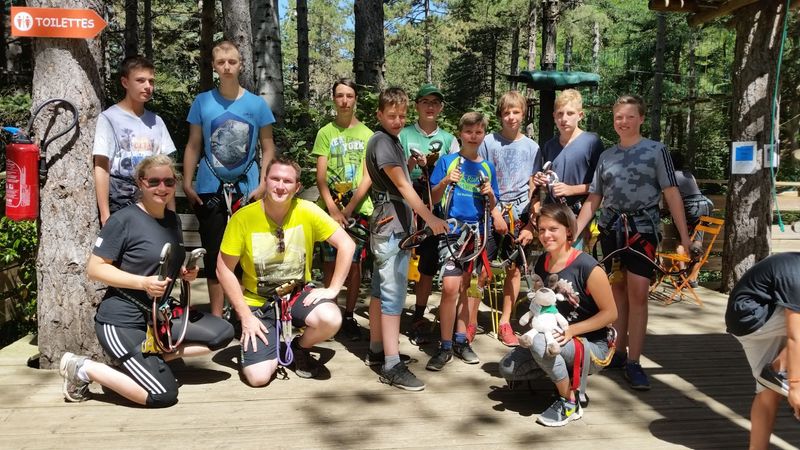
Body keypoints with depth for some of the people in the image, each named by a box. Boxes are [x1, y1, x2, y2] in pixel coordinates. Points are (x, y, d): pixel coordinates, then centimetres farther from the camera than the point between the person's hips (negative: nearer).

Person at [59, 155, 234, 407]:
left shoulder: (172, 219, 8)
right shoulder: (124, 219, -14)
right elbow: (94, 268, -16)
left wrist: (185, 273, 2)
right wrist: (143, 283, -26)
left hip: (158, 315, 8)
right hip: (122, 321, -7)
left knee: (223, 333, -5)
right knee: (164, 395, -14)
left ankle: (151, 355, 3)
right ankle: (82, 368, 2)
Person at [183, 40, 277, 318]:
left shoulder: (256, 104, 1)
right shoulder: (202, 102, 2)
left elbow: (268, 148, 3)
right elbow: (193, 146, 5)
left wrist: (263, 184, -6)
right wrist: (187, 184, -1)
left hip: (247, 190, 0)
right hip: (211, 190, 0)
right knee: (214, 254, 5)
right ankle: (216, 316, 15)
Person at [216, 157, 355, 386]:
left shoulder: (307, 211, -13)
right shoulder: (243, 218, -16)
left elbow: (346, 244, -9)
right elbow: (224, 269, -10)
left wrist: (332, 289, -15)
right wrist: (246, 316, -13)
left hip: (298, 294, 2)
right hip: (258, 302, -1)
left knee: (331, 319, -31)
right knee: (258, 376, -18)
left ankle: (300, 347, 4)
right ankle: (271, 345, 19)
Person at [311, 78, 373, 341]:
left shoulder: (367, 134, 4)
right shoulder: (326, 133, 6)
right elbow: (321, 175, -1)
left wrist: (349, 208, -10)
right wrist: (332, 208, -13)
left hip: (358, 209, 0)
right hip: (330, 208, 0)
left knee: (354, 262, 3)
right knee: (329, 262, 4)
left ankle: (349, 316, 11)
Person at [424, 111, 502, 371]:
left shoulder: (487, 167, 11)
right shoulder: (447, 161, 2)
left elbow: (492, 207, 14)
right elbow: (433, 199, 0)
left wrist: (490, 194, -7)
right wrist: (445, 182, -18)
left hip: (478, 232, 4)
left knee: (470, 287, 8)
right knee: (450, 288, -14)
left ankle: (461, 341, 20)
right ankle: (445, 347, -4)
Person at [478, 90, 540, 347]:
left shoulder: (531, 147, 6)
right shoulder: (489, 142, 0)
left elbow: (533, 188, 6)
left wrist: (531, 224, 0)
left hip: (519, 216, 2)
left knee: (514, 268, 6)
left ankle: (505, 322, 18)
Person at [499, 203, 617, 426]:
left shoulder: (587, 267, -20)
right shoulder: (541, 263, 1)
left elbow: (610, 313, -15)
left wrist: (571, 331, -23)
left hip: (592, 347, -7)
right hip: (556, 339, 7)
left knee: (541, 342, -34)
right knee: (507, 368, -5)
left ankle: (570, 404, -13)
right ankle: (561, 369, 14)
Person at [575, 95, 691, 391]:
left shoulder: (656, 150, 2)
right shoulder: (606, 156, 12)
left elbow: (672, 194, -2)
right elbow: (593, 200, 14)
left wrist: (684, 235, -9)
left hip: (642, 229, -3)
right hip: (610, 230, 4)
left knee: (637, 295, -9)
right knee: (618, 294, 10)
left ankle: (633, 363, -3)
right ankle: (618, 354, 20)